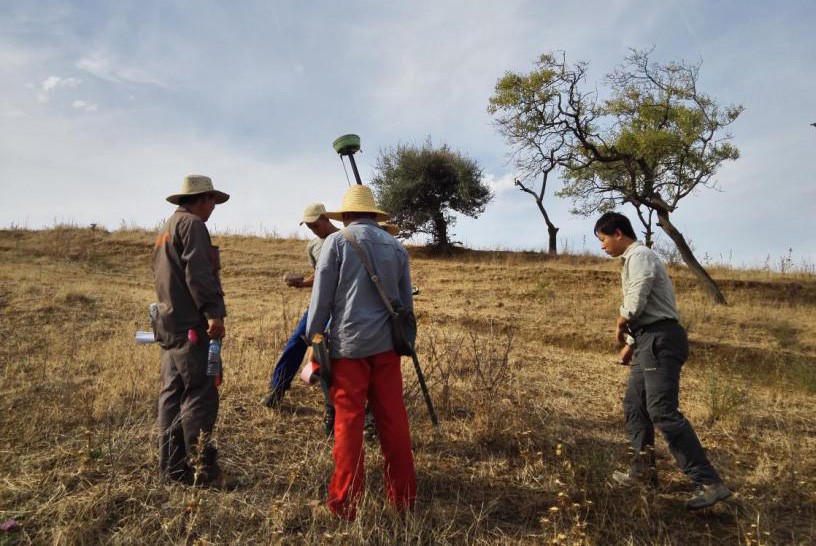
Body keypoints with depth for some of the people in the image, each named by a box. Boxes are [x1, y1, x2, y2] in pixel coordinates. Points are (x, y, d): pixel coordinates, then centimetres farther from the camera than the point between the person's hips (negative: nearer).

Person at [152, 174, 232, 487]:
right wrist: (213, 313, -24)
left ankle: (172, 467, 18)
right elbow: (198, 273, -20)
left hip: (170, 325, 10)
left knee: (172, 395, 11)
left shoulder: (166, 230, 24)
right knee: (200, 397, -7)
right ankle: (202, 470, -2)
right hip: (192, 325, -10)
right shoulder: (192, 224, -7)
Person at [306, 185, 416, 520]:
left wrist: (312, 341, 4)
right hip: (386, 343, 4)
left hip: (348, 343, -4)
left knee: (348, 421, 3)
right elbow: (406, 301, 15)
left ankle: (345, 501, 10)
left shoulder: (337, 242, -1)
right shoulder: (396, 246, 11)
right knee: (393, 420, 10)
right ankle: (403, 496, 19)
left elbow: (321, 297, -4)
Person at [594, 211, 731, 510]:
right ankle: (643, 470, 22)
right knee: (634, 406, 14)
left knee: (663, 412, -15)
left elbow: (635, 303, -21)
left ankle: (709, 483, -12)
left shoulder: (640, 256, -10)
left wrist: (620, 325, -2)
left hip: (661, 340, -11)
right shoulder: (633, 259, 23)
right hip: (650, 341, 11)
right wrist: (630, 343, 23)